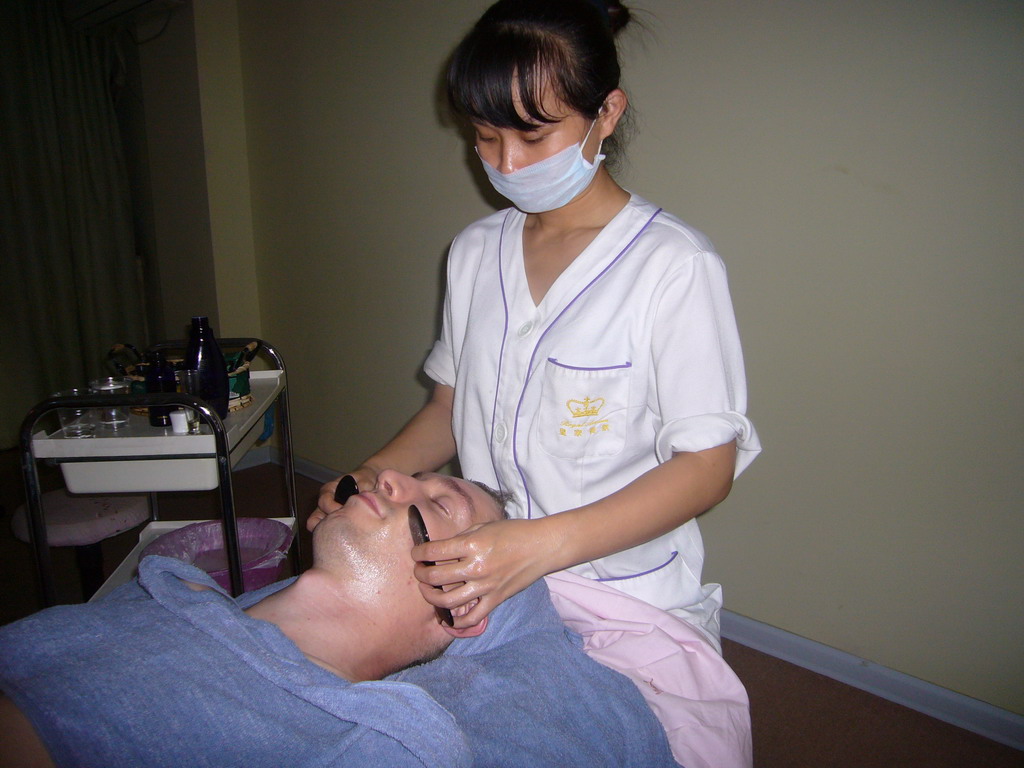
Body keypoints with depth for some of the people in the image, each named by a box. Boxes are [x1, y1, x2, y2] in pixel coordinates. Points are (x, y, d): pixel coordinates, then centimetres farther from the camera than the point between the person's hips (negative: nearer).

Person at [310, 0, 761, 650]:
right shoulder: (474, 252, 6)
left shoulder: (674, 263, -13)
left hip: (626, 603, -3)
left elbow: (708, 464, -15)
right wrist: (376, 473, -5)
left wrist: (538, 545, -27)